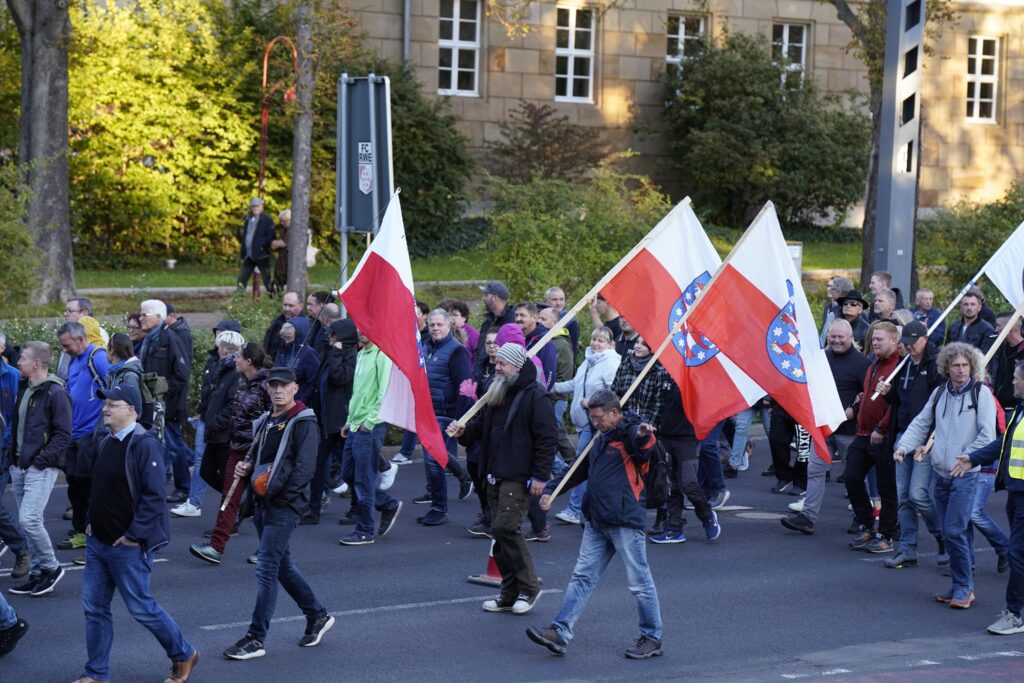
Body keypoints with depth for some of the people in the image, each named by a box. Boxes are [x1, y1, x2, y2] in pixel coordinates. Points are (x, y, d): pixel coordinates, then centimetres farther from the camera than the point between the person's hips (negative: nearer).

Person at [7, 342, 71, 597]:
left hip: (41, 468, -8)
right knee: (27, 522, 10)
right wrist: (13, 458, 12)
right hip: (19, 468, 8)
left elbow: (63, 435, -14)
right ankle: (38, 575, 18)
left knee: (29, 519, -16)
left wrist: (40, 461, -17)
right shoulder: (24, 389, 13)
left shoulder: (55, 393, -12)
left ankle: (50, 567, 2)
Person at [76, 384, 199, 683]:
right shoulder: (106, 443, 9)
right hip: (98, 542, 8)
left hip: (127, 546, -8)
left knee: (141, 607, 1)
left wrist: (134, 535, -21)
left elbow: (154, 496, -22)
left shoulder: (144, 444, -18)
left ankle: (183, 656, 20)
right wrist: (93, 521, 12)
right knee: (94, 607, 9)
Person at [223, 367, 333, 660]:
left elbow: (304, 468, -18)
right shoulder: (264, 421, 16)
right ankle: (317, 616, 32)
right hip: (263, 503, 9)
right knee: (281, 564, 16)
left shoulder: (302, 422, -10)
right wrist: (246, 466, 5)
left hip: (286, 505, -9)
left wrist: (277, 495, -20)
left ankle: (256, 639, -7)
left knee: (266, 567, -10)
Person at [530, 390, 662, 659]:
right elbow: (579, 471, 28)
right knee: (582, 577, 6)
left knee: (639, 581, 0)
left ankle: (652, 638, 12)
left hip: (625, 522, -9)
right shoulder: (602, 439, 18)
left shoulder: (630, 433, -10)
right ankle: (560, 632, 6)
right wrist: (551, 490, 21)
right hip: (597, 522, 9)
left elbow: (643, 450, -35)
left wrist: (645, 436, -58)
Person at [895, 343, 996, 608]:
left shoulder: (981, 393, -6)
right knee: (948, 533, 9)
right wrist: (904, 446, 1)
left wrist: (963, 458, -13)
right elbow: (921, 423, 17)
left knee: (954, 531, -13)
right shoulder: (940, 393, 11)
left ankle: (964, 587, -1)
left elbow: (987, 435, -9)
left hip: (965, 475, -6)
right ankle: (962, 585, 19)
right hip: (940, 474, 6)